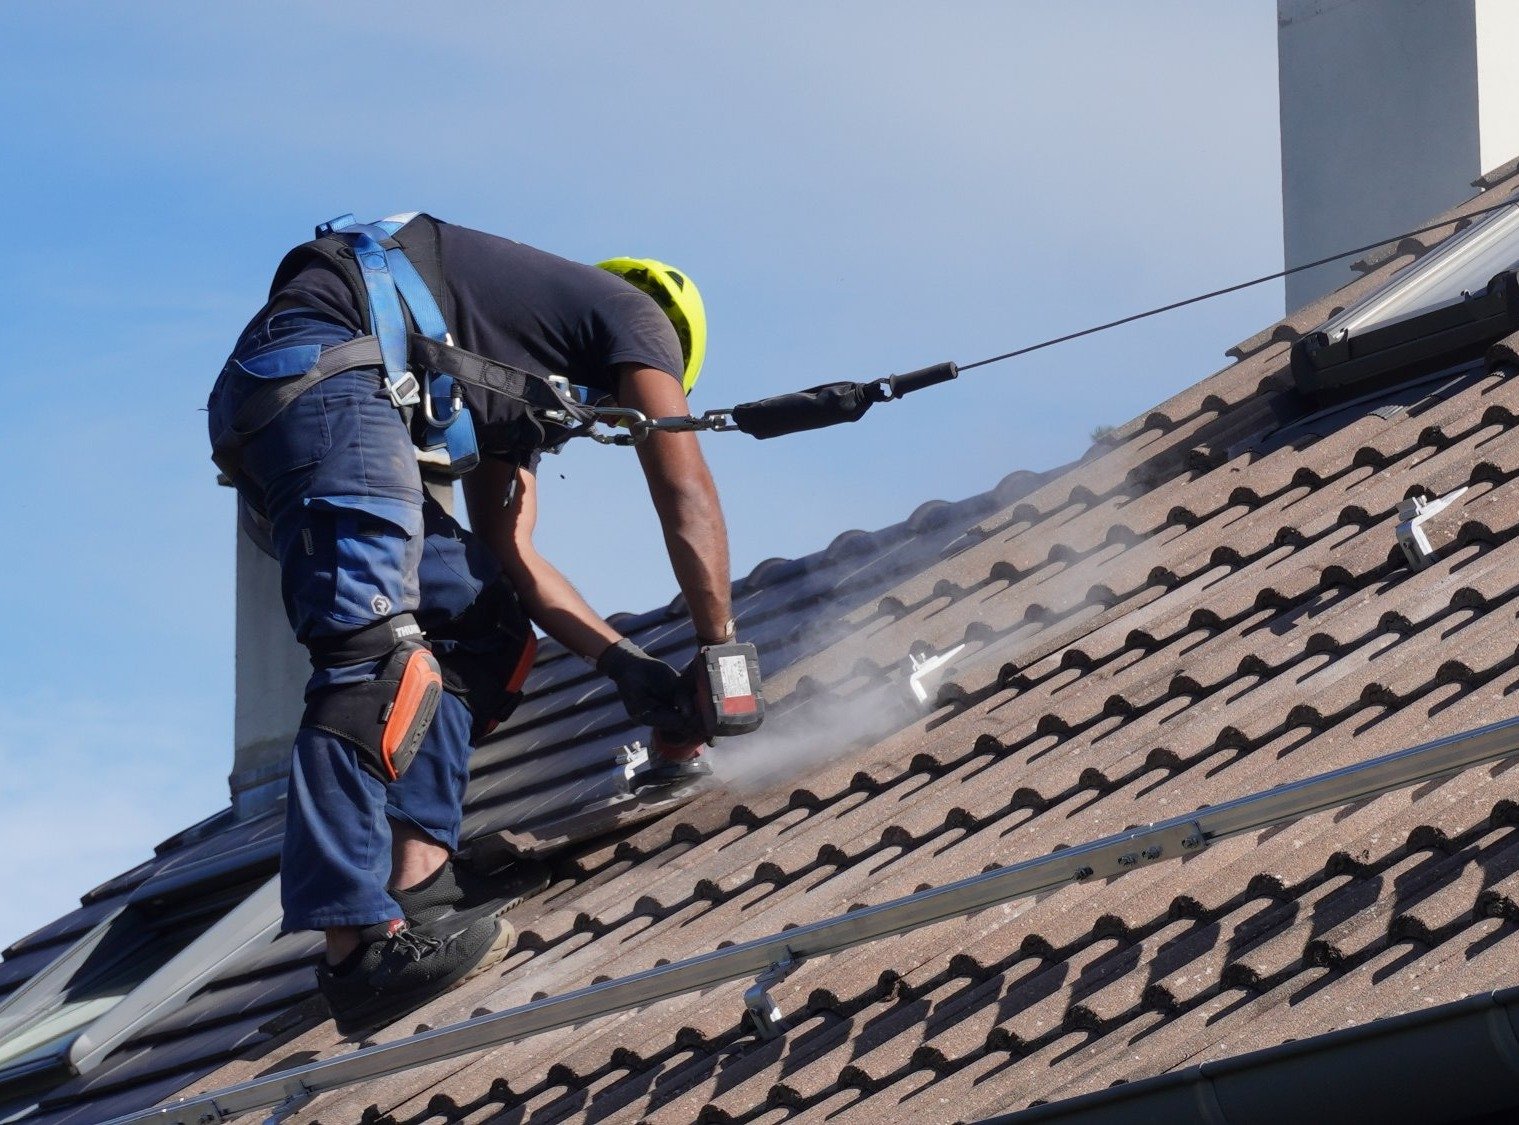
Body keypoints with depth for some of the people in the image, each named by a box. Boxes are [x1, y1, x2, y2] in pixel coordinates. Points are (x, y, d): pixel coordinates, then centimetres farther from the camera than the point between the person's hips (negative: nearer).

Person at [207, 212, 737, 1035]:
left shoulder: (525, 387, 36)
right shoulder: (635, 313, 15)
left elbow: (508, 553, 32)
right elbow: (686, 497, 10)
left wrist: (626, 665, 27)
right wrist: (722, 654, 16)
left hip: (252, 407, 10)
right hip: (327, 367, -10)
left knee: (483, 625, 13)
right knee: (375, 652, -20)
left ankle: (414, 881, -1)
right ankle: (361, 939, -32)